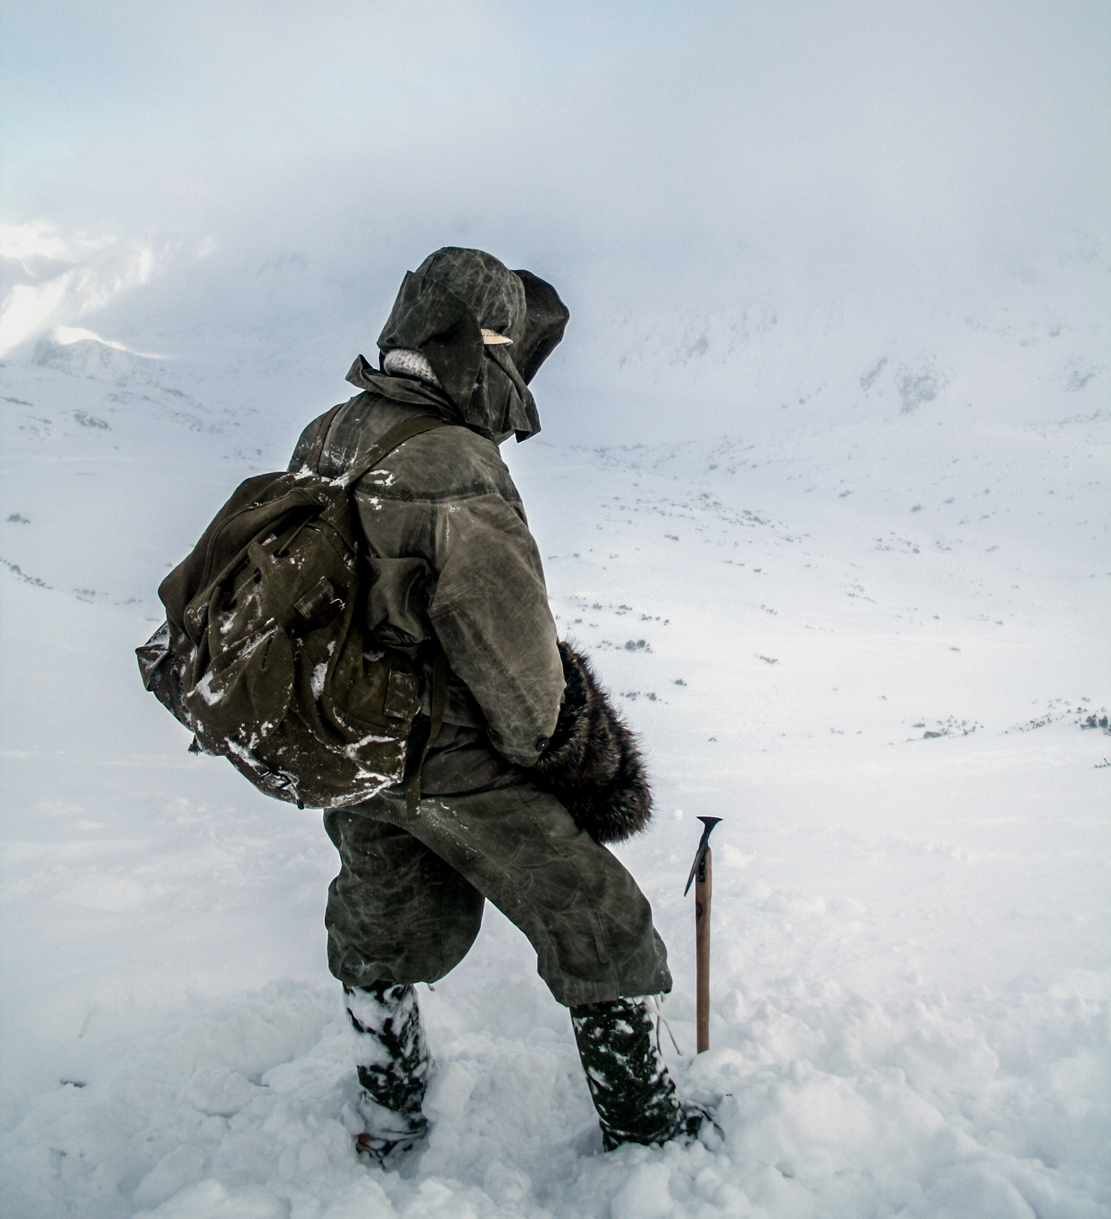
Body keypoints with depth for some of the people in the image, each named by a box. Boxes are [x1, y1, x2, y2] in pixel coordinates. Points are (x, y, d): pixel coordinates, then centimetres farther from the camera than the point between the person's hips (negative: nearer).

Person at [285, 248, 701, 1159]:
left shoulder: (324, 441, -1)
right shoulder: (457, 471, -27)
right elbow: (512, 650, -22)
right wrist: (552, 743, -3)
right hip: (455, 765, -8)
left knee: (384, 927, 28)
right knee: (596, 928, 12)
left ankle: (388, 1114, 49)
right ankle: (641, 1124, 31)